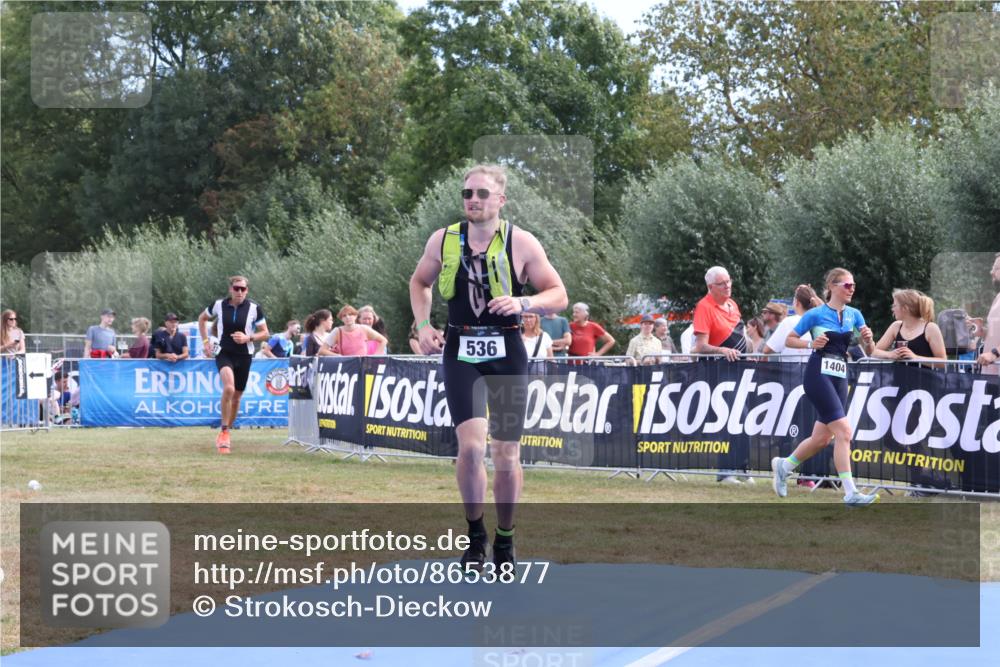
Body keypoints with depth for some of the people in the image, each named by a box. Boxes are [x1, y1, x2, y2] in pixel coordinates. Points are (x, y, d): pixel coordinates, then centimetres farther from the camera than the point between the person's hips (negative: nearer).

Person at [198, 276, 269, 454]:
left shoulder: (254, 308, -5)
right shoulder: (218, 305, -3)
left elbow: (265, 333, 1)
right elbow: (202, 318, 16)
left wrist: (248, 338, -16)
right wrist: (206, 341, 6)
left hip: (244, 356, 2)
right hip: (224, 353, -2)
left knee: (236, 396, 11)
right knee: (228, 388, -27)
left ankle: (225, 432, 32)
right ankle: (224, 431, -17)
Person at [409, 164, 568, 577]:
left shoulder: (521, 243, -5)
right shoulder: (443, 240, 2)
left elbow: (559, 296, -2)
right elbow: (419, 282, 20)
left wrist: (523, 303, -20)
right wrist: (423, 325, 5)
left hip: (506, 353, -1)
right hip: (460, 352, 1)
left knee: (506, 454, 4)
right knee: (471, 445, -15)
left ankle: (504, 543, 21)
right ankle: (475, 534, 4)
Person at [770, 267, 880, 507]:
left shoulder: (854, 315, 11)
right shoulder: (816, 314, -3)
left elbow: (869, 350, 10)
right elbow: (789, 340, 3)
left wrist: (869, 339, -12)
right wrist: (811, 343, -14)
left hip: (840, 378, 7)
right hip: (819, 374, -7)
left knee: (822, 438, 11)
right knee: (844, 431, -16)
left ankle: (783, 466, 35)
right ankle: (850, 493, -16)